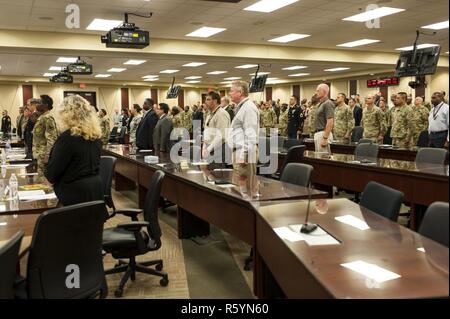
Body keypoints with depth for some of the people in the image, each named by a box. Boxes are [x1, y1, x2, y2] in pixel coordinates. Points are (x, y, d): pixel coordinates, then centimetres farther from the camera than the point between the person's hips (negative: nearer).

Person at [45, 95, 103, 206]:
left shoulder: (67, 137, -17)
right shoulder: (95, 135, 4)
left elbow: (52, 173, -12)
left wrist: (50, 176, 11)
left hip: (75, 193, -7)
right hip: (95, 188, 7)